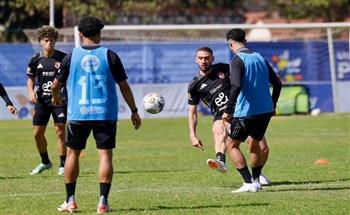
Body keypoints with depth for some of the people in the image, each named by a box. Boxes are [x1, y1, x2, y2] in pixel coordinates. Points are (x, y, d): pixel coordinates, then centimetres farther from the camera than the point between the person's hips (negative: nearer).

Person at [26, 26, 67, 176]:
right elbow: (30, 78, 11)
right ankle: (45, 162, 25)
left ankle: (63, 165, 4)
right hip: (42, 100, 3)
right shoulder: (36, 60, 2)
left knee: (60, 131, -7)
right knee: (37, 133, 4)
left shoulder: (63, 58, -4)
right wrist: (31, 91, -7)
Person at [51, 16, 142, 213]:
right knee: (105, 155, 1)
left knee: (73, 153, 14)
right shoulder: (110, 56, -2)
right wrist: (134, 111, 10)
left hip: (78, 114, 1)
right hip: (106, 114, -1)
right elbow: (124, 86, 1)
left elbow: (56, 84, 9)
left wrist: (55, 98, 32)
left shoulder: (72, 57, 0)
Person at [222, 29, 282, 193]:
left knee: (232, 145, 6)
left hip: (245, 112, -7)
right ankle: (256, 181, 22)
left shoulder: (237, 60, -9)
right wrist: (272, 106, 24)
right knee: (254, 143, 25)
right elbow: (277, 83, 13)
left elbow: (236, 86, -24)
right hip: (266, 110, 7)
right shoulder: (259, 58, 13)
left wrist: (228, 110, -19)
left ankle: (249, 182, -7)